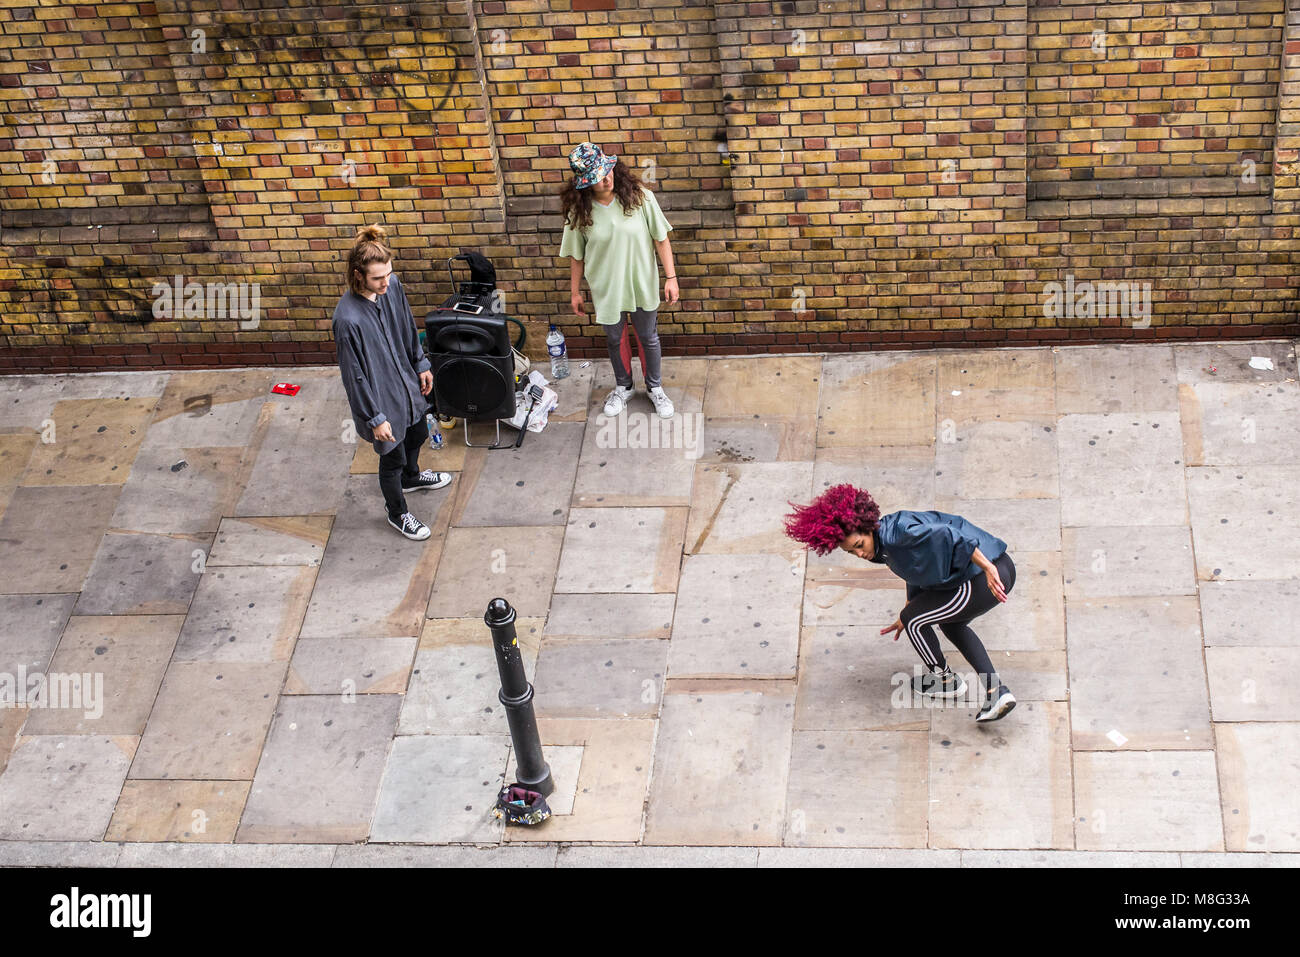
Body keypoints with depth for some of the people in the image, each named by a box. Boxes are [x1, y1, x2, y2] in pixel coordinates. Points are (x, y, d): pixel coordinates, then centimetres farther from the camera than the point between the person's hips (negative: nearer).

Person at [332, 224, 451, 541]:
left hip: (405, 381, 7)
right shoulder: (348, 319, -36)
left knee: (417, 433, 32)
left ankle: (411, 477, 64)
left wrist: (421, 364, 14)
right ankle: (397, 513, 43)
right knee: (392, 457, 16)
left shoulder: (391, 286, -15)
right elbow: (354, 375, -26)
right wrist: (374, 418, -19)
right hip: (380, 396, -7)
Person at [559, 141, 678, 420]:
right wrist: (575, 292, 3)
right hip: (606, 289, 0)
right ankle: (623, 387, 44)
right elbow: (577, 255, -4)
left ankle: (654, 387, 39)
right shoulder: (580, 211, -16)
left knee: (648, 338, 16)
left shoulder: (640, 197, -18)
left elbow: (660, 239, -10)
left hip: (642, 284, 0)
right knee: (615, 339, 19)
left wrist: (671, 277, -10)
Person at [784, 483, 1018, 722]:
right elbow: (920, 569, 30)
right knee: (949, 622, 33)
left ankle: (945, 680, 30)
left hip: (985, 579, -10)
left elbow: (948, 535, -27)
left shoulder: (896, 531, -17)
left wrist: (987, 568, -28)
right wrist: (908, 616, 39)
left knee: (913, 620, 8)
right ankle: (997, 691, 21)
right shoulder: (883, 546, 14)